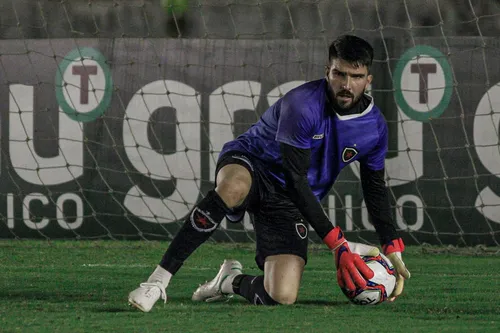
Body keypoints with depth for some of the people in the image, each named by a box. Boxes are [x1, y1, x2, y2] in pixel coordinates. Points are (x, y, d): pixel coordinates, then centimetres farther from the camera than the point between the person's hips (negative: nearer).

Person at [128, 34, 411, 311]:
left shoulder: (374, 126, -5)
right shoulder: (303, 105, -23)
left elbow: (376, 188, 13)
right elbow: (296, 179, -24)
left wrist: (393, 250, 6)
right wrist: (337, 243, -26)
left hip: (286, 203, 5)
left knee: (281, 297, -19)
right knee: (233, 187, -46)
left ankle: (232, 281, 19)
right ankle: (158, 281, -38)